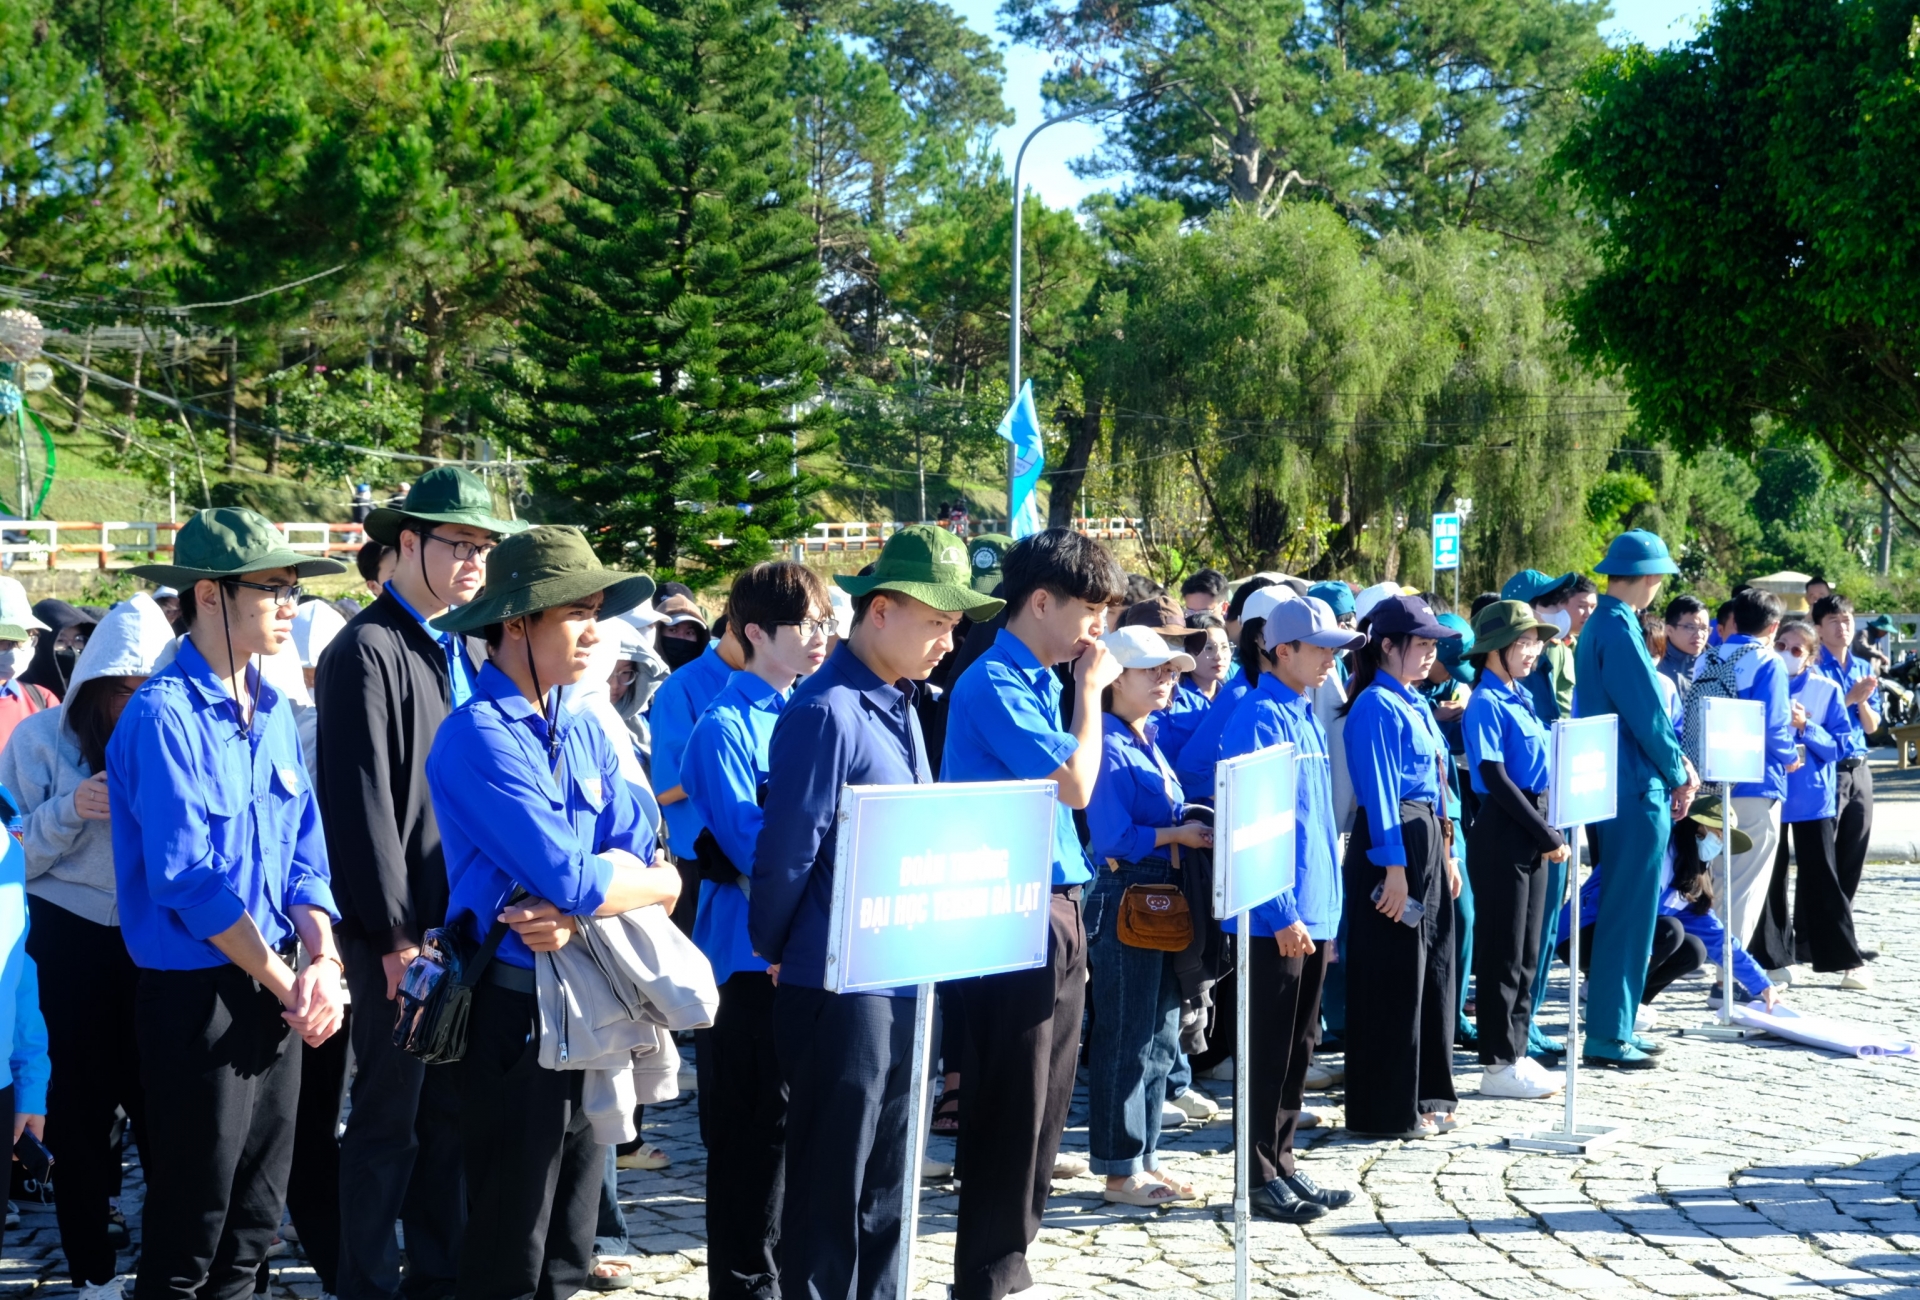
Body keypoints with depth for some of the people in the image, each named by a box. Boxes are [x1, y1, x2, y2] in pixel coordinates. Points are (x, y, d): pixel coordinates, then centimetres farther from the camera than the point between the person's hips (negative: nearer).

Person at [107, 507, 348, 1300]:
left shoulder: (273, 712, 8)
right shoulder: (164, 715, -16)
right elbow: (187, 879, -20)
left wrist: (322, 961, -6)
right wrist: (288, 983, -14)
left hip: (277, 992, 7)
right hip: (198, 995, -7)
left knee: (255, 1215, 16)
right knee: (189, 1227, 3)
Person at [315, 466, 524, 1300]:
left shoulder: (457, 651, 13)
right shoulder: (368, 652, -11)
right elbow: (363, 806, -15)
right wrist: (396, 936, -16)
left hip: (464, 925, 7)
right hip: (402, 930, -7)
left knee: (451, 1113, 14)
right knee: (389, 1119, 1)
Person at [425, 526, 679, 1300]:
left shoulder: (585, 736, 10)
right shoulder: (479, 736, -16)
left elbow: (639, 858, 1)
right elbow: (569, 878, -23)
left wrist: (577, 907, -19)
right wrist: (656, 882, -6)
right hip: (515, 1009, -7)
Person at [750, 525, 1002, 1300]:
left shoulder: (899, 705, 11)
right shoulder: (828, 712, -17)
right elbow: (786, 850, -16)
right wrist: (776, 953, -3)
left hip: (904, 981, 8)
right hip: (838, 983, -8)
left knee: (886, 1177, 16)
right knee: (830, 1181, 2)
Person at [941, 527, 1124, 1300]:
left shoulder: (1039, 681, 14)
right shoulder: (994, 684, -14)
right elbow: (1074, 785, -19)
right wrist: (1091, 691, -10)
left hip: (1055, 911, 9)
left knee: (1044, 1106, 14)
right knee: (1009, 1110, -2)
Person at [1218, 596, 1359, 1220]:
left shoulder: (1307, 717, 14)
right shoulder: (1258, 719, -13)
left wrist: (1326, 907, 16)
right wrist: (1283, 913, -20)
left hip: (1314, 912, 9)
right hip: (1274, 919, -8)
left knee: (1299, 1048, 14)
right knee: (1269, 1047, 0)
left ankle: (1282, 1162, 23)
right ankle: (1261, 1175, 8)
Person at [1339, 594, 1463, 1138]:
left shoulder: (1415, 703, 15)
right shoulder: (1377, 706, -13)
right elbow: (1379, 792, -18)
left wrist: (1446, 854, 18)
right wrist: (1394, 867, -21)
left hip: (1426, 841, 10)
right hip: (1390, 844, -10)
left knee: (1433, 970, 14)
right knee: (1393, 979, -3)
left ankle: (1426, 1097, 25)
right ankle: (1388, 1110, 5)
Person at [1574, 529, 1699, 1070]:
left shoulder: (1599, 626, 14)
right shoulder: (1620, 630, -18)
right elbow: (1646, 713, -17)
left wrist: (1677, 760, 8)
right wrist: (1679, 775, -5)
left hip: (1616, 786, 10)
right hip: (1637, 791, -10)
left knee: (1626, 910, 17)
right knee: (1629, 913, -4)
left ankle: (1616, 1025, 24)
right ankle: (1607, 1037, 1)